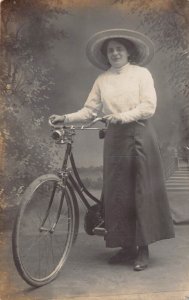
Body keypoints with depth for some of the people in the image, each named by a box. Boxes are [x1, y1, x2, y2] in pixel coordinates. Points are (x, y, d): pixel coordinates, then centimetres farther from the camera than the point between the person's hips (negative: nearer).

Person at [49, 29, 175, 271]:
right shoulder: (102, 80, 11)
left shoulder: (141, 73, 3)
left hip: (139, 136, -3)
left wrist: (123, 116, -19)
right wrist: (66, 118, -8)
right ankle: (127, 246, 16)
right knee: (118, 193, 4)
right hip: (114, 138, 4)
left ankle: (143, 249, 5)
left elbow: (149, 107, -7)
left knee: (143, 191, -2)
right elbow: (89, 110, 6)